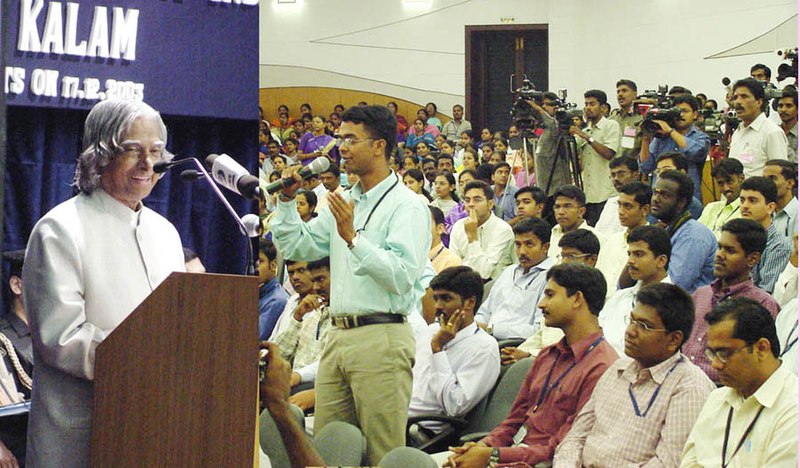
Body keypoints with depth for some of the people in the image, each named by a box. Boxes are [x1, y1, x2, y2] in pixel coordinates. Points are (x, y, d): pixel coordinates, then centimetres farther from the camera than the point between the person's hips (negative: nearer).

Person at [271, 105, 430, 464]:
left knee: (384, 454, -4)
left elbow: (402, 277, -19)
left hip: (381, 338, -8)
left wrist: (353, 237, -23)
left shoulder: (407, 206, -6)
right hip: (339, 337, 8)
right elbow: (295, 247, 21)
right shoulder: (343, 202, 18)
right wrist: (287, 201, 9)